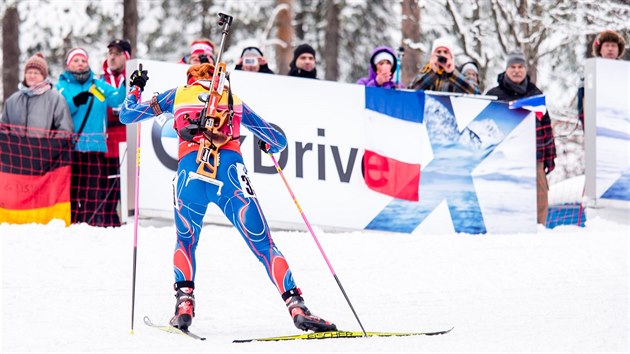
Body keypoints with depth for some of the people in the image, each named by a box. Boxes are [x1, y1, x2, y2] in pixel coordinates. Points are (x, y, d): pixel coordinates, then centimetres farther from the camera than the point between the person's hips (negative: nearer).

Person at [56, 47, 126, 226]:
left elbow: (116, 98, 1)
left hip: (95, 146, 2)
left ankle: (97, 223, -1)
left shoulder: (99, 85, 16)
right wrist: (75, 102, -22)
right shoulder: (62, 86, 10)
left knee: (96, 188, -3)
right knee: (70, 187, -2)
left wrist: (127, 86, -16)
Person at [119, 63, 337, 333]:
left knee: (185, 242, 26)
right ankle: (296, 307, -13)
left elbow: (126, 115, 31)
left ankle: (184, 303, 8)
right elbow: (278, 141, 35)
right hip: (230, 172, 0)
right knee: (263, 245, 1)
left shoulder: (178, 95, 26)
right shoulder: (234, 100, 29)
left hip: (190, 172, 1)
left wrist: (135, 88, 51)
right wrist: (270, 146, 59)